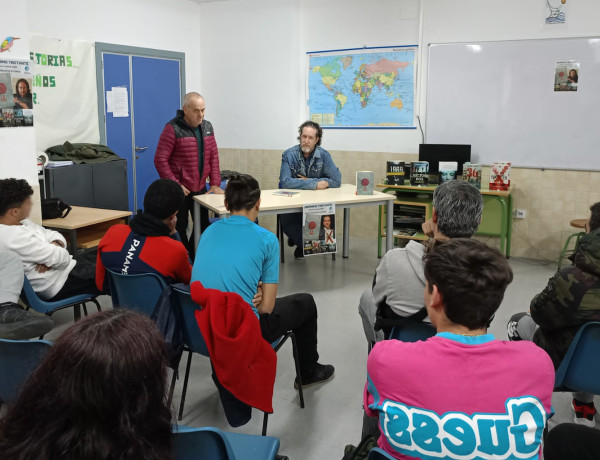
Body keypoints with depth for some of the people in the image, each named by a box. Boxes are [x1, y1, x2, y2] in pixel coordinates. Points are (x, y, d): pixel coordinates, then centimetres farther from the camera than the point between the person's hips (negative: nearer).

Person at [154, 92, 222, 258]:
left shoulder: (207, 127, 8)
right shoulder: (173, 128, -11)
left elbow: (213, 156, 12)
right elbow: (160, 159, -13)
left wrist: (215, 183, 3)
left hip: (200, 189, 6)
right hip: (180, 191, -6)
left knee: (203, 227, 12)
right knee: (179, 230, 2)